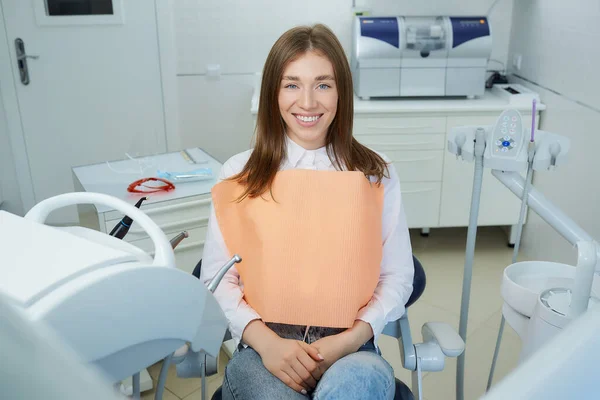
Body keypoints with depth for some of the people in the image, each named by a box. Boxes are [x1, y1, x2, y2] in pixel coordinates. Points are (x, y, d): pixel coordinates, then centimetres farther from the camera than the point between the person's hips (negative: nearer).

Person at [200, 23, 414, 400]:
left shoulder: (377, 173, 5)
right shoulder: (239, 173, 4)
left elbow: (397, 276, 5)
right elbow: (217, 279, 2)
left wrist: (350, 339, -11)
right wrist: (266, 341, -14)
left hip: (351, 349, 0)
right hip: (263, 346, 1)